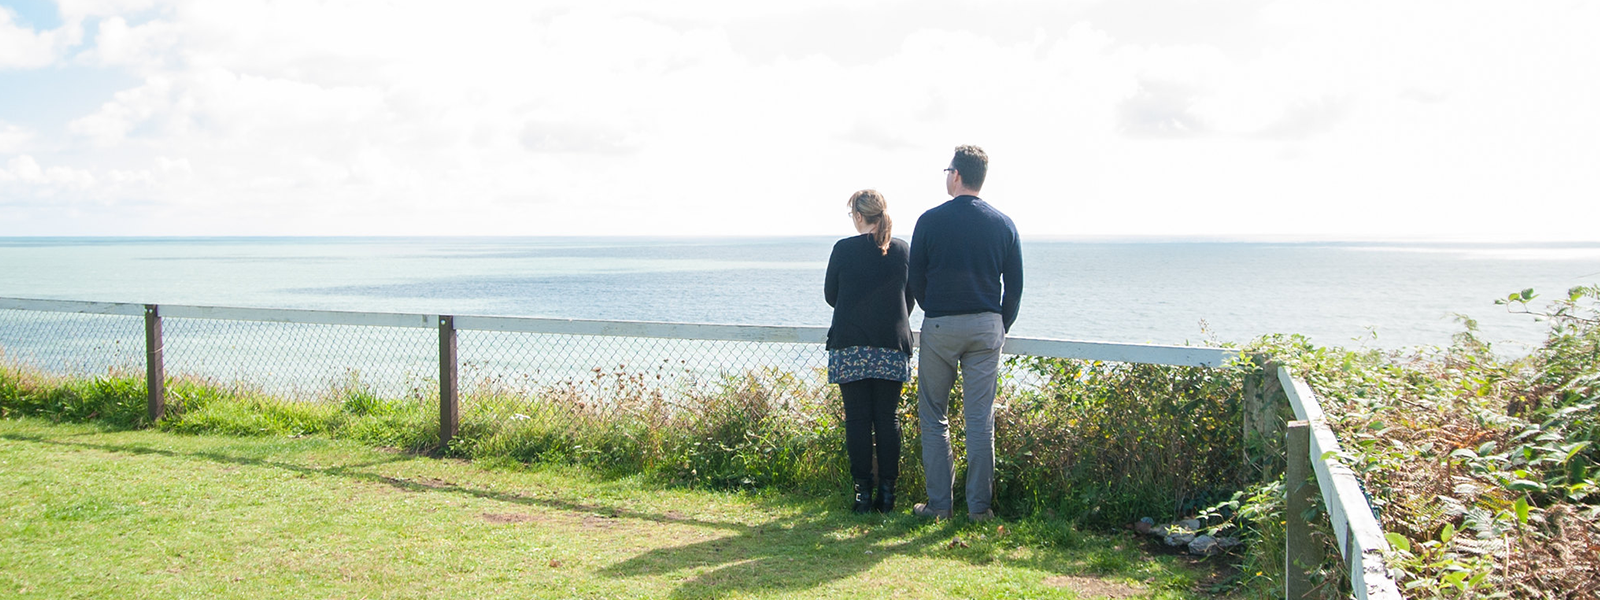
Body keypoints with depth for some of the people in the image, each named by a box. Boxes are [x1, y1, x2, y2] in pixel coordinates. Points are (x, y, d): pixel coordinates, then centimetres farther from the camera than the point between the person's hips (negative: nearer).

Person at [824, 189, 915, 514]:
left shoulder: (844, 249, -6)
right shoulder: (903, 250, 2)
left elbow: (830, 295, 5)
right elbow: (910, 299, 11)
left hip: (850, 345, -2)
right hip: (893, 346, 2)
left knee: (857, 419, 4)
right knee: (888, 419, 8)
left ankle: (863, 492, 5)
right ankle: (887, 491, 10)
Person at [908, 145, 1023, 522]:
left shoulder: (931, 220, -4)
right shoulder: (1003, 224, 3)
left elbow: (915, 279, 2)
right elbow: (1015, 285, 6)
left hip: (940, 326, -2)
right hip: (987, 326, 2)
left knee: (933, 416, 8)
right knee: (980, 419, 4)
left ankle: (939, 503, 8)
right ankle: (979, 506, 8)